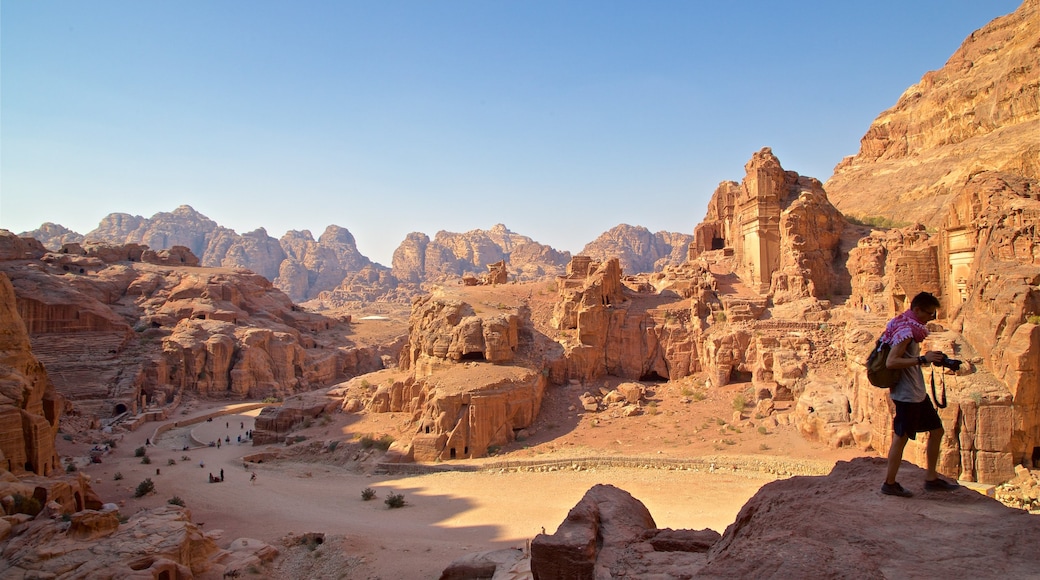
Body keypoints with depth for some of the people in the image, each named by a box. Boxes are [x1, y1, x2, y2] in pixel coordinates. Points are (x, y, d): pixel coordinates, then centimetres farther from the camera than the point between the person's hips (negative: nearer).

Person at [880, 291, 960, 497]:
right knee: (901, 437, -2)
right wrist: (923, 359, -30)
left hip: (917, 392, 10)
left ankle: (931, 478, 24)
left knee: (936, 430, 16)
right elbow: (890, 362, -29)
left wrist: (931, 359, 13)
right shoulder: (906, 331, -19)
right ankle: (889, 483, 8)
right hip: (906, 393, -10)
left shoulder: (910, 328, 12)